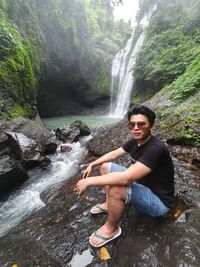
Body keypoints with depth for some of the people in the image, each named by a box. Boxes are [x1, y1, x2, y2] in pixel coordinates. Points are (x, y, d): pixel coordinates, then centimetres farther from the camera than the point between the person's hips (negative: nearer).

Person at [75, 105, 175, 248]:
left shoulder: (156, 149, -32)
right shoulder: (135, 141, -7)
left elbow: (126, 178, -40)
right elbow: (113, 154, 5)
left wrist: (89, 181, -32)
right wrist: (92, 165, -2)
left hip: (158, 201, -7)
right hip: (141, 183, 8)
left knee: (115, 189, -35)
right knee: (105, 166, 4)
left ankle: (111, 229, -3)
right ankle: (108, 204, 18)